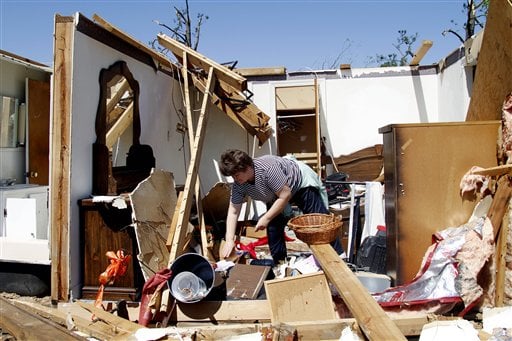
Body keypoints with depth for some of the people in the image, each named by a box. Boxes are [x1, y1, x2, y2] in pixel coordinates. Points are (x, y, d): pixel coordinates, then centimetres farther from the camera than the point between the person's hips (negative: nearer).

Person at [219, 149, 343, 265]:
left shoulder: (267, 168, -42)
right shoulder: (238, 185, -20)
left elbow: (285, 195, -35)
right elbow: (233, 212, -15)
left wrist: (266, 218, -33)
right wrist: (229, 240, -24)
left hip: (301, 182, -6)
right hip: (277, 194, 7)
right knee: (273, 226, -3)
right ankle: (278, 262, 11)